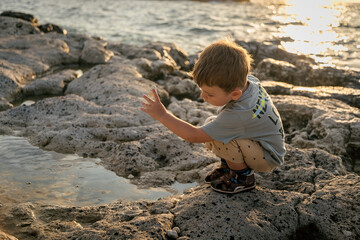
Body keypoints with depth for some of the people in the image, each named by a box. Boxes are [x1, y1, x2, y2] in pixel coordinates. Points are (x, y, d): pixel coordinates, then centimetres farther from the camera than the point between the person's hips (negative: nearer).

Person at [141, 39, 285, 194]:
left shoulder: (237, 114, -38)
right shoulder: (248, 80, -16)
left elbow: (194, 136, -32)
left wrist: (162, 115, -27)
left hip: (268, 158, -8)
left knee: (221, 138, -32)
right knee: (210, 124, -5)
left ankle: (243, 177, -6)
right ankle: (228, 165, 12)